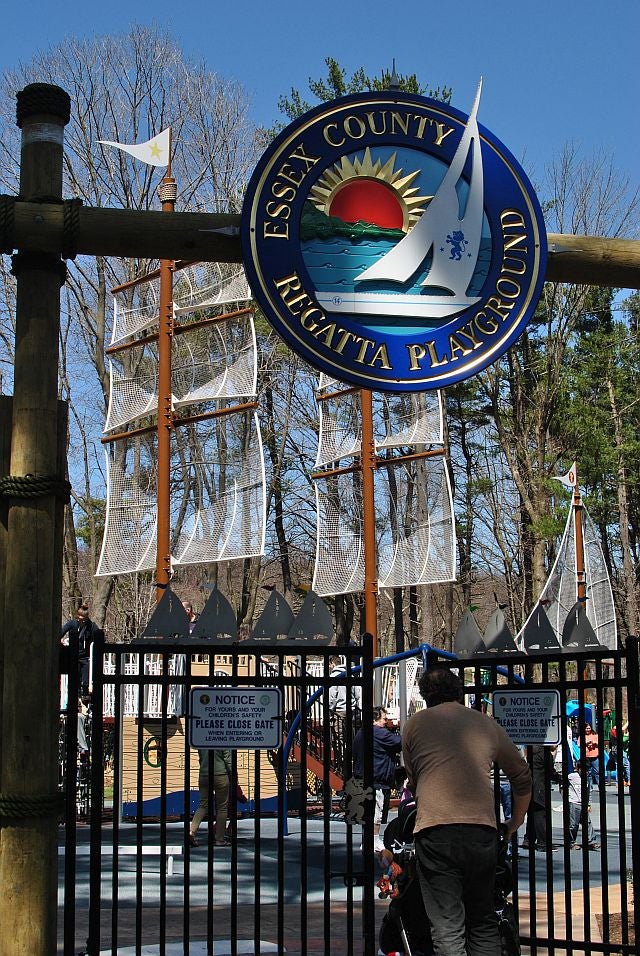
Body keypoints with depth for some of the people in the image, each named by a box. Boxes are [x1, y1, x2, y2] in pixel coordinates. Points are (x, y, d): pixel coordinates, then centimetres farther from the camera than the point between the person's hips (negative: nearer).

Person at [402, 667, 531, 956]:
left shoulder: (415, 724, 11)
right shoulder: (486, 724, 17)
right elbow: (522, 776, 25)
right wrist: (515, 823, 39)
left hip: (435, 831, -2)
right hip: (482, 830, 3)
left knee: (447, 929, -2)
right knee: (484, 924, 16)